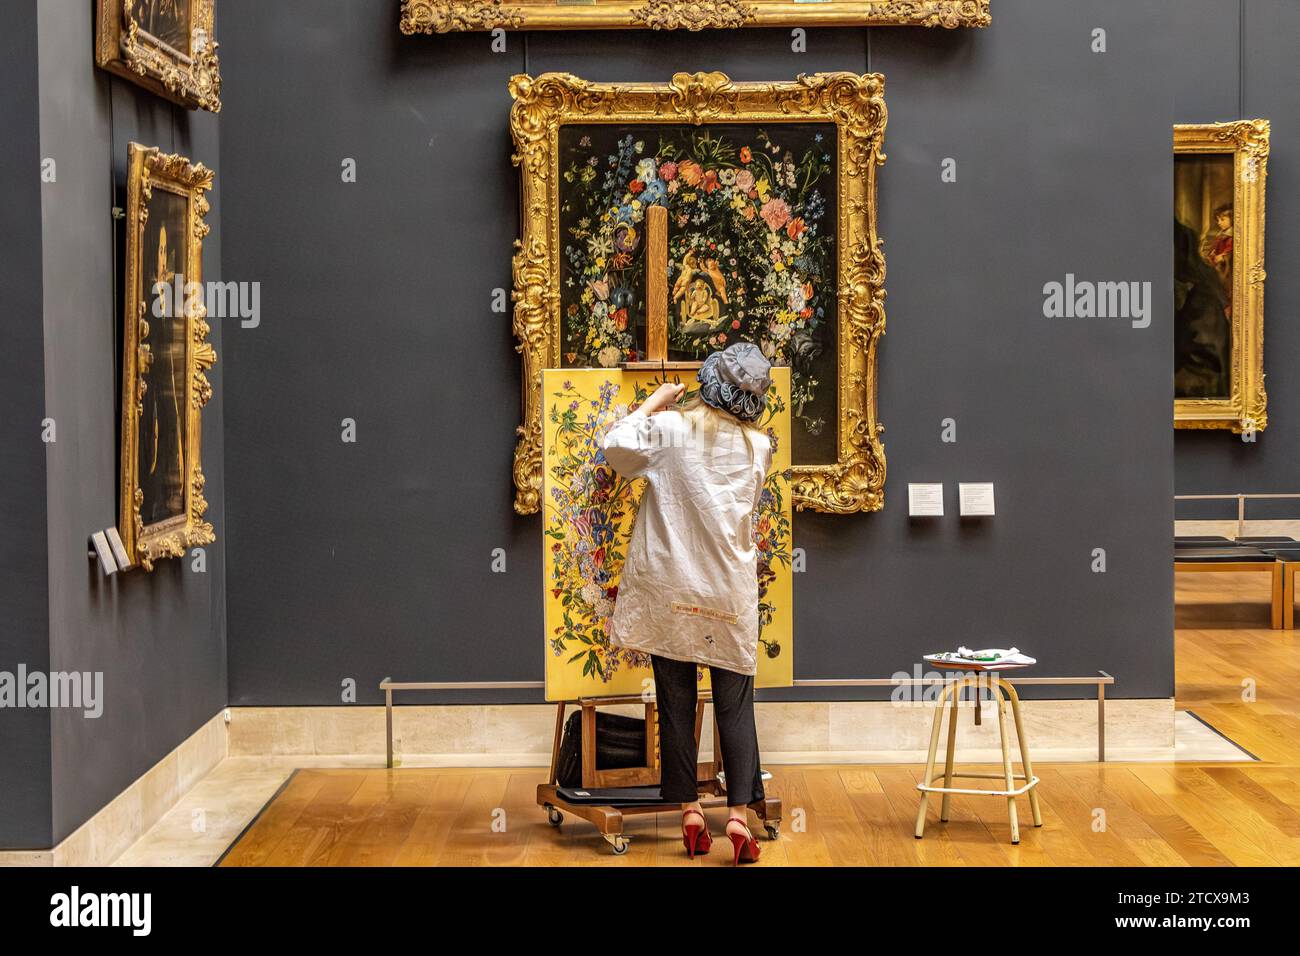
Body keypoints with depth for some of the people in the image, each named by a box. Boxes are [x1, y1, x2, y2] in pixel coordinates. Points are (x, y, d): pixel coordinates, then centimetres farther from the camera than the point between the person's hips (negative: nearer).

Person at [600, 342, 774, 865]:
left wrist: (654, 403, 8)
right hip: (729, 592, 1)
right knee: (735, 705, 4)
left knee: (676, 703, 6)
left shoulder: (669, 429, -7)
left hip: (670, 587, -1)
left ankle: (690, 811, 9)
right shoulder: (758, 447, 2)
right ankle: (738, 814, -4)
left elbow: (617, 448, -5)